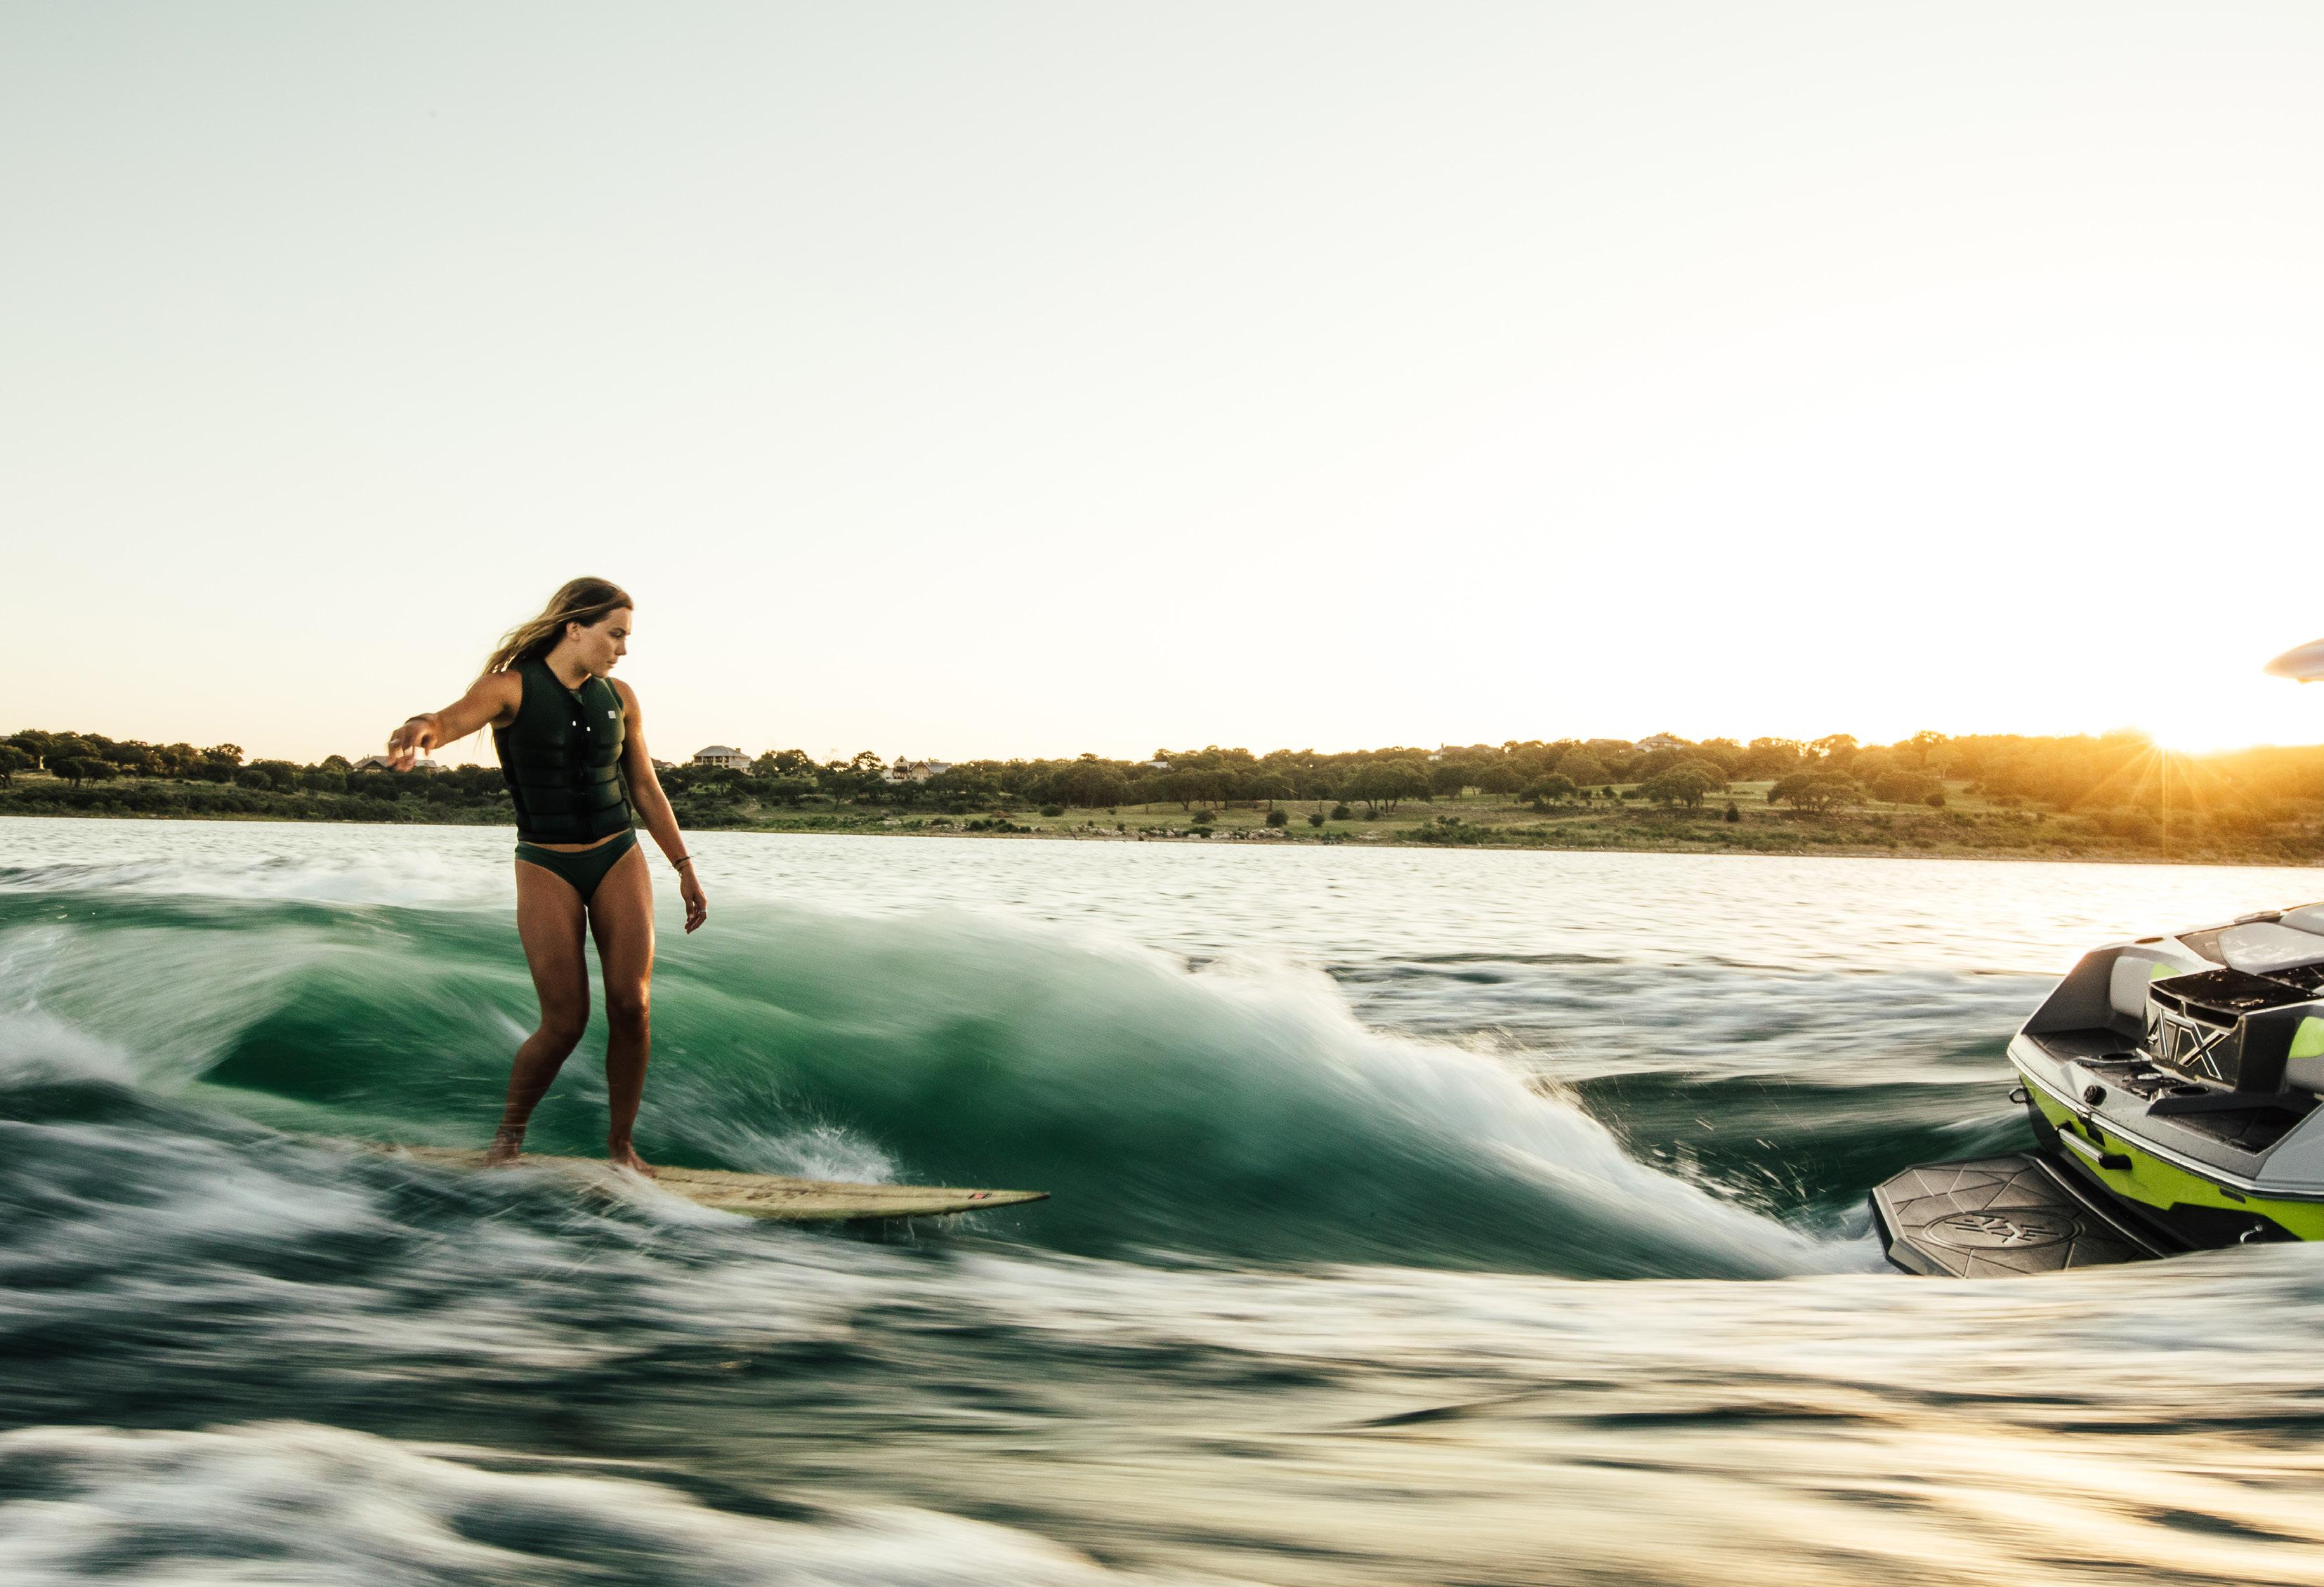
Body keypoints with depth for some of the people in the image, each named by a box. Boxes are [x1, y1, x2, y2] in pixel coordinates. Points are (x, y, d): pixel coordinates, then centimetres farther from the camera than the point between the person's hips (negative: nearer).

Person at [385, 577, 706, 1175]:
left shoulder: (619, 698, 5)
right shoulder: (512, 687, -9)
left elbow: (646, 789, 13)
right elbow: (456, 717, -30)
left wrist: (684, 867, 12)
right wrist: (422, 728, -54)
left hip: (618, 860, 4)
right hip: (546, 868, -3)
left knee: (631, 1006, -9)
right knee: (565, 1024, -7)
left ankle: (620, 1143, 8)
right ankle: (509, 1132, 20)